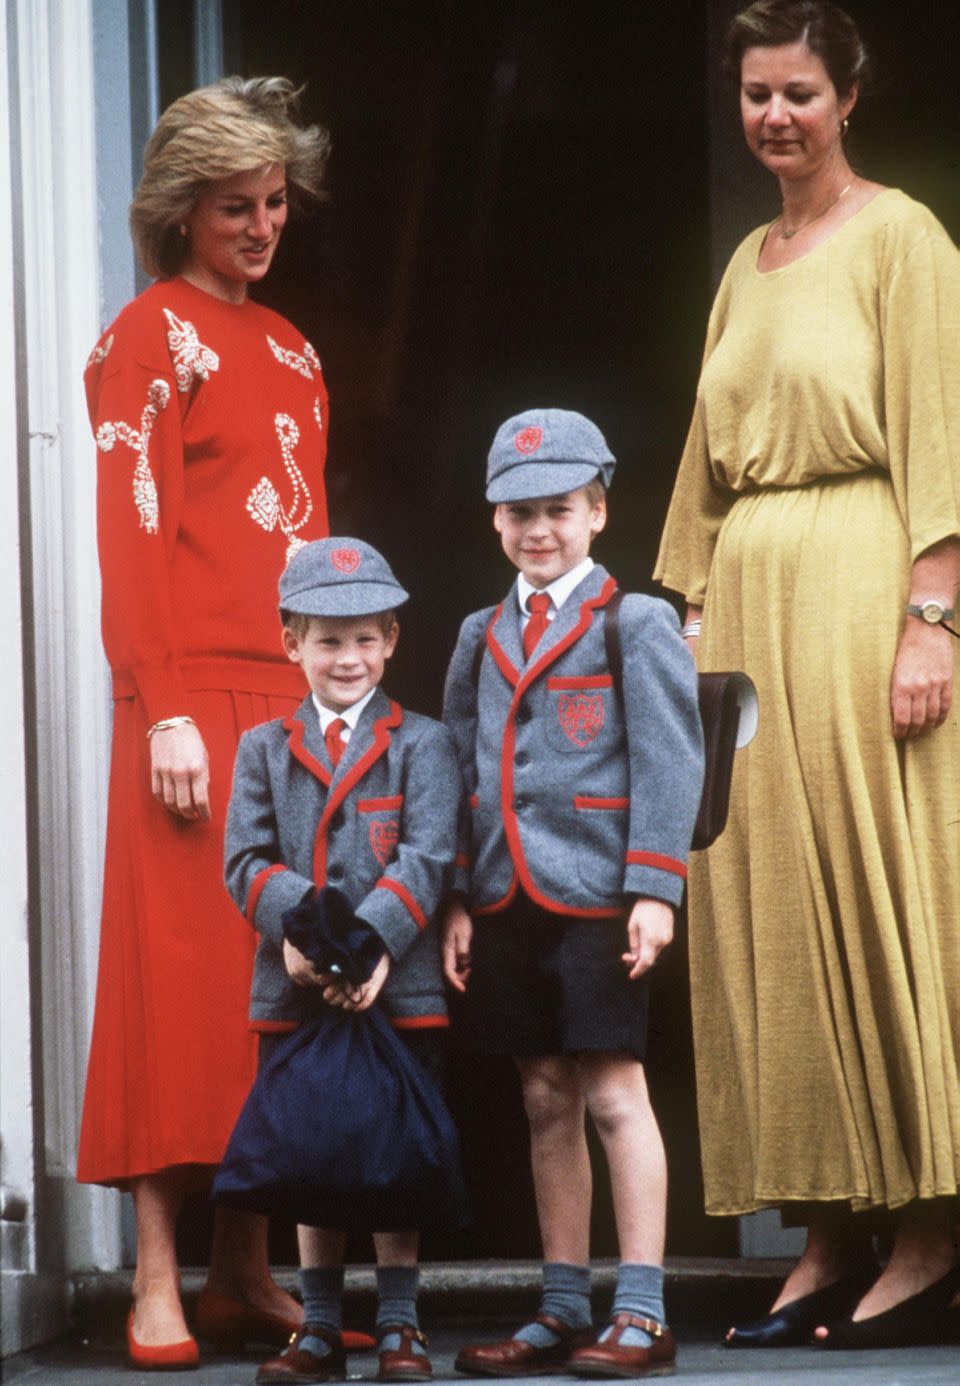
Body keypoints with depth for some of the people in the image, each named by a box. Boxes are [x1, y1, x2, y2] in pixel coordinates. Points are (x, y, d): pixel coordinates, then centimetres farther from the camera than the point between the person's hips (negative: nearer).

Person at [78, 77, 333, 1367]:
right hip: (197, 698, -7)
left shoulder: (287, 349, 19)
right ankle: (157, 1280, -6)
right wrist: (165, 714, -17)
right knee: (185, 971, -7)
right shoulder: (149, 340, -3)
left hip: (298, 700, 7)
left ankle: (248, 1270, 11)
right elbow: (132, 538, -10)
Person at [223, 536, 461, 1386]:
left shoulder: (422, 743, 3)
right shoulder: (265, 748, 12)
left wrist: (369, 940, -21)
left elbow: (427, 859, -8)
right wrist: (298, 919, -18)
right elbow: (247, 860, 2)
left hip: (399, 988, -3)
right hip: (295, 990, 3)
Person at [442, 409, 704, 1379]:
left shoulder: (638, 625, -2)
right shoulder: (481, 637, 15)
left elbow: (668, 764, -7)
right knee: (545, 1099, 9)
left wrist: (654, 890, -14)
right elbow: (460, 769, 16)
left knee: (614, 1094, -4)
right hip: (508, 899, 5)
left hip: (595, 896, -5)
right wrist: (458, 899, 9)